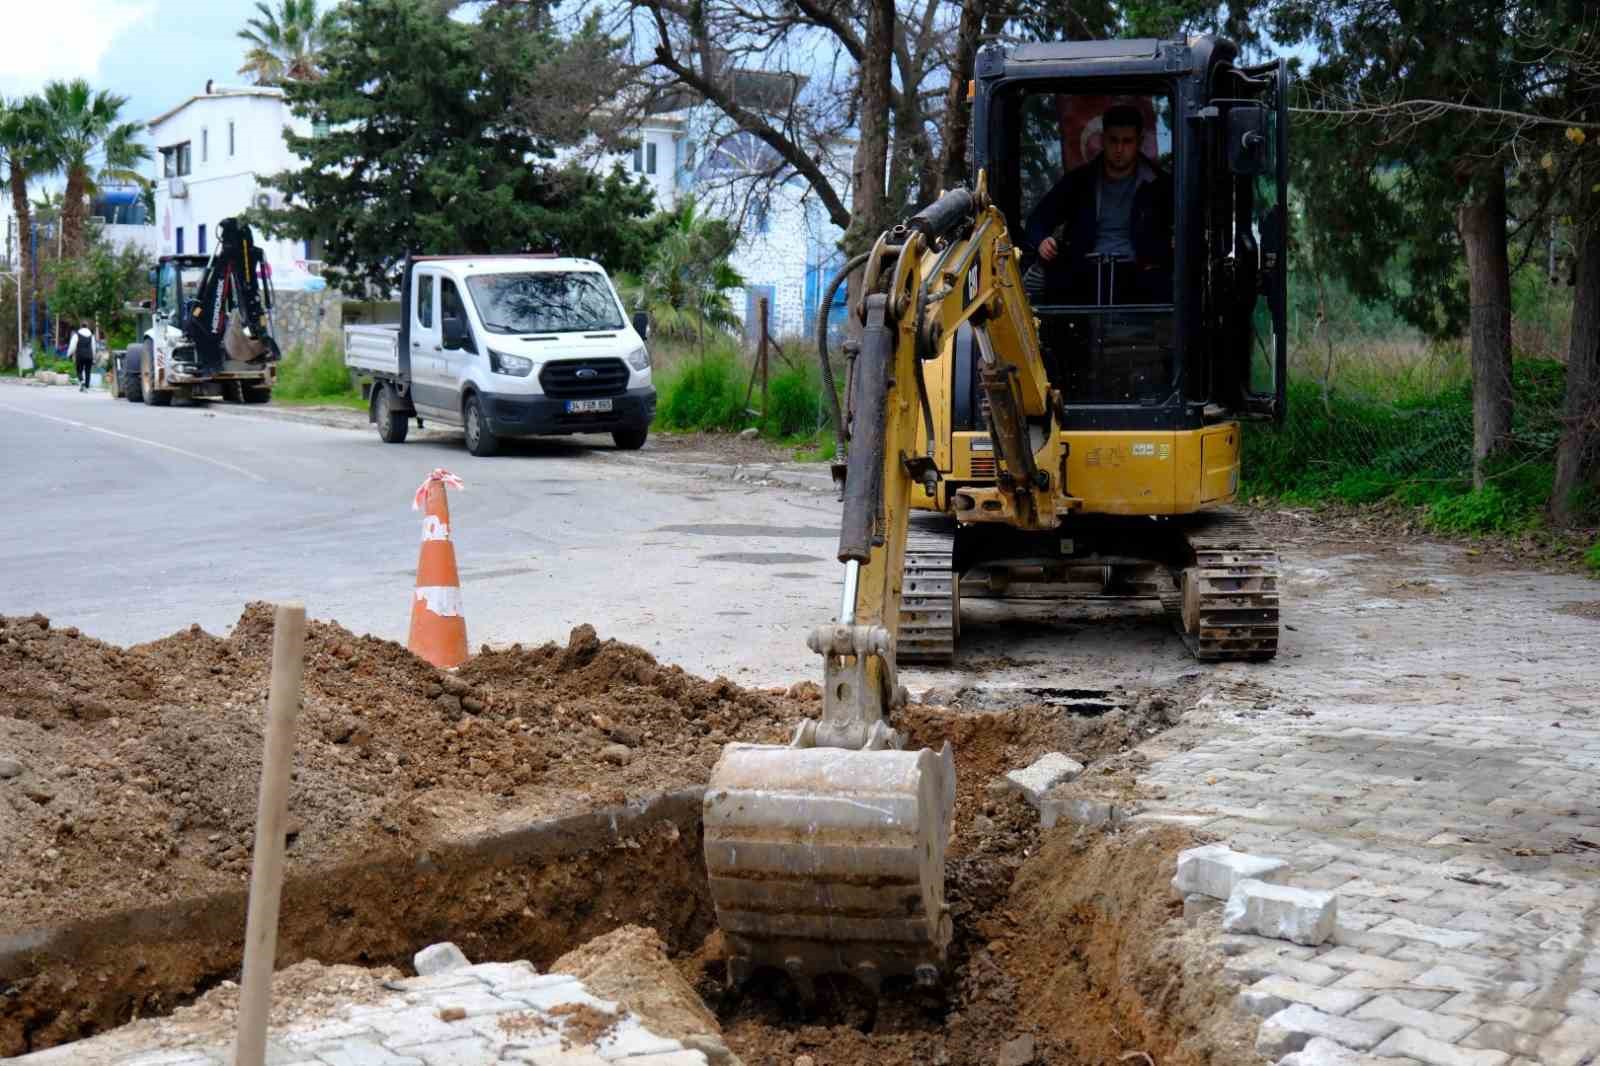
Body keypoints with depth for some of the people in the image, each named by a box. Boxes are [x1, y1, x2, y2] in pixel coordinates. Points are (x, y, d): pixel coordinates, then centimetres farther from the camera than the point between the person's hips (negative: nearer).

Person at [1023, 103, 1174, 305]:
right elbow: (1039, 218, 17)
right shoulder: (1079, 181, 16)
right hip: (1084, 271, 1)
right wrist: (1041, 241, -7)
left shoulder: (1158, 185, 13)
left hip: (1135, 271, -1)